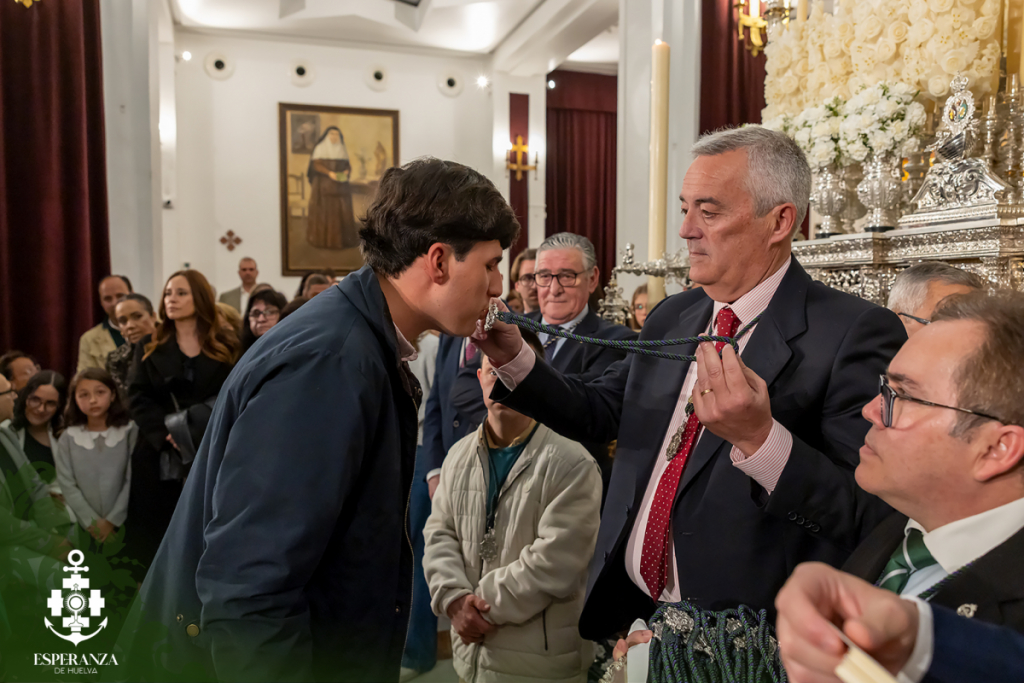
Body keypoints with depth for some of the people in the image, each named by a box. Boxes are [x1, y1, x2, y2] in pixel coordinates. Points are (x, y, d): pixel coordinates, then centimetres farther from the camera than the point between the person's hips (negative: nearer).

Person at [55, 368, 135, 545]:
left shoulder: (130, 431, -4)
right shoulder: (68, 438, 0)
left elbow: (134, 480, -7)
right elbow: (67, 485, -3)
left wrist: (112, 520, -11)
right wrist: (92, 522, -10)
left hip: (124, 525, -1)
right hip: (85, 528, 1)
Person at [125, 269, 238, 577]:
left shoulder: (226, 345, 5)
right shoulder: (149, 347, 11)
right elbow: (138, 398, 1)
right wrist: (166, 433, -16)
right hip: (159, 457, 2)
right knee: (157, 538, 5)